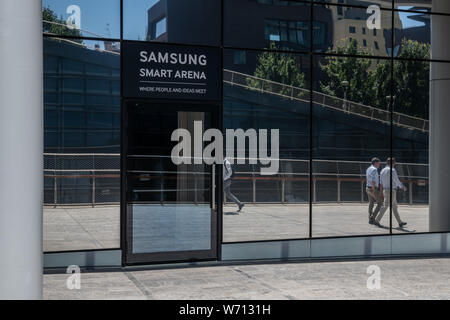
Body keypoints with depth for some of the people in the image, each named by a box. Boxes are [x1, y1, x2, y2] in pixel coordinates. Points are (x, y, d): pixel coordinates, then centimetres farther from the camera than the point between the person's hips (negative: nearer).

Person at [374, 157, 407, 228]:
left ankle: (400, 222, 18)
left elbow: (381, 183, 12)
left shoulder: (383, 171, 11)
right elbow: (397, 181, -11)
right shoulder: (392, 170, -14)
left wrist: (381, 193, 15)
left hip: (385, 190, 9)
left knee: (394, 206, 14)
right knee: (385, 206, -7)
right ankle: (377, 221, -8)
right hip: (391, 191, -9)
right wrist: (403, 187, 6)